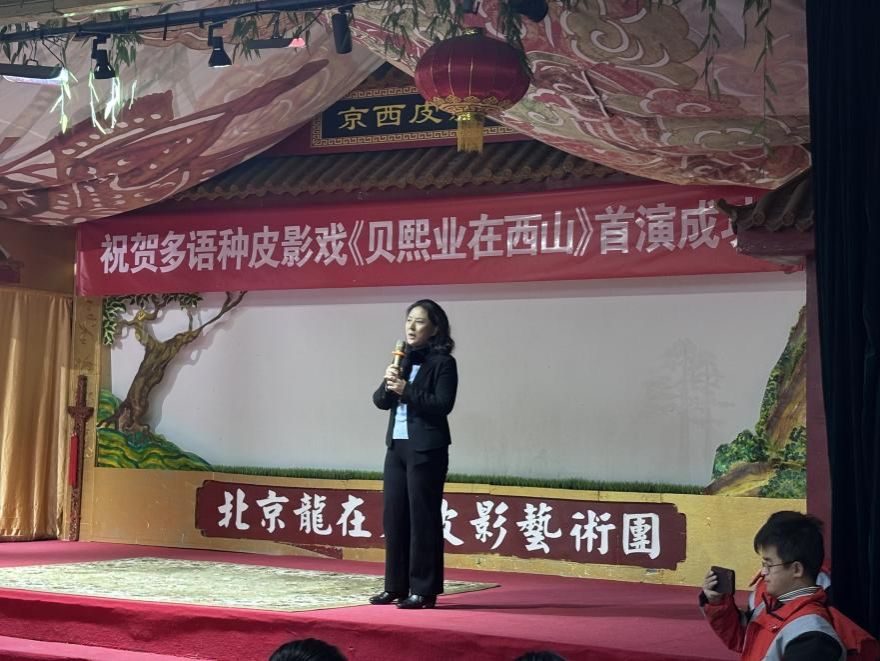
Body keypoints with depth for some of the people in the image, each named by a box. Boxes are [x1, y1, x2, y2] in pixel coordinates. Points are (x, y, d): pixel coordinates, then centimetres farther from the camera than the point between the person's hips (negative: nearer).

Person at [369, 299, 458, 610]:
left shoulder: (443, 363, -6)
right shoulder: (403, 360, 14)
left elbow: (443, 404, -16)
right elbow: (380, 401, 11)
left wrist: (406, 390, -21)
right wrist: (389, 383, -9)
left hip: (426, 450, -7)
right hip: (397, 447, 7)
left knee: (422, 519, -3)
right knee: (394, 518, 8)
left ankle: (424, 590, 3)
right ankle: (396, 586, 17)